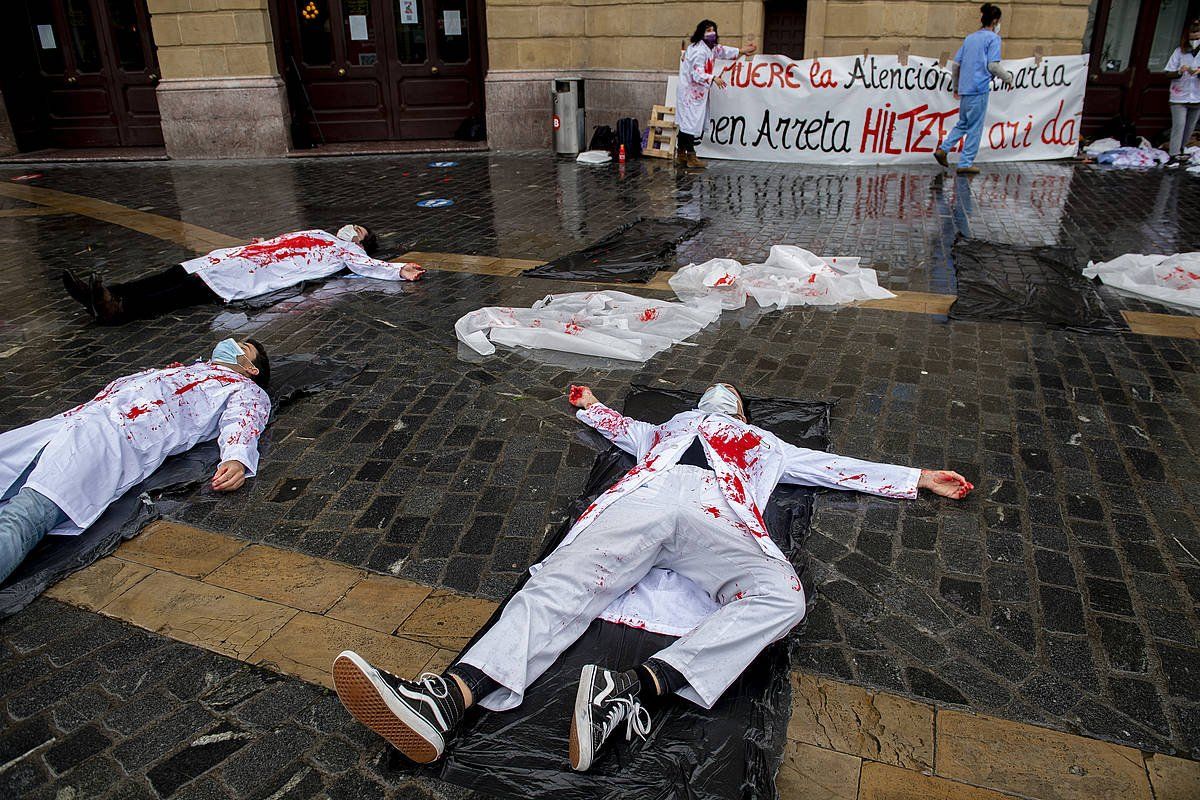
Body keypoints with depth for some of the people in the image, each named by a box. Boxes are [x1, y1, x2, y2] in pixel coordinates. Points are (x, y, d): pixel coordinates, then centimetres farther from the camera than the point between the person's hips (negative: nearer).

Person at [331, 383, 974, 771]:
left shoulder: (766, 445, 41)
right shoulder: (669, 426, 45)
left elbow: (840, 467, 41)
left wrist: (921, 478, 41)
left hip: (716, 520, 0)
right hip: (641, 502, 1)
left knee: (781, 593, -34)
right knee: (562, 583, -28)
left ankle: (632, 689, -49)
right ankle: (442, 703, -50)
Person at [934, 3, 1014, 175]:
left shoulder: (969, 38, 16)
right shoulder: (993, 38, -4)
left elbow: (955, 65, 16)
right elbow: (993, 65, -12)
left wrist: (956, 86, 27)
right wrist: (1008, 78, 3)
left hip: (965, 89, 7)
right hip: (979, 90, -7)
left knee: (963, 124, 20)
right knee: (975, 128, 1)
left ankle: (943, 149, 6)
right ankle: (966, 163, 4)